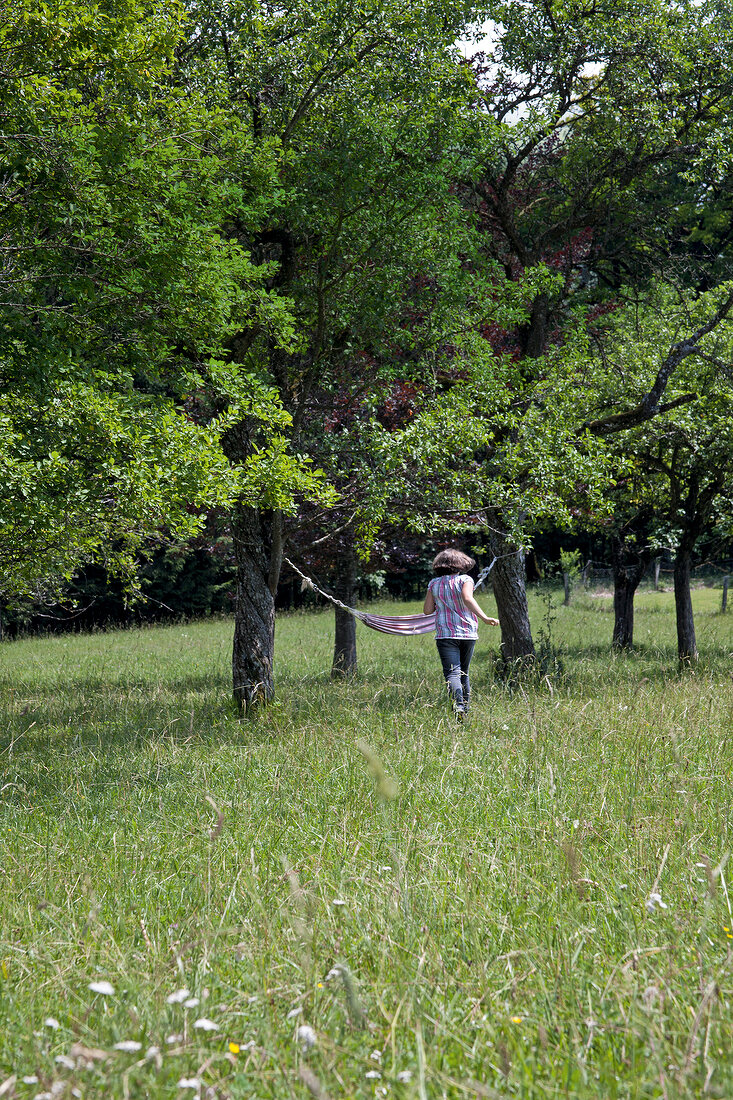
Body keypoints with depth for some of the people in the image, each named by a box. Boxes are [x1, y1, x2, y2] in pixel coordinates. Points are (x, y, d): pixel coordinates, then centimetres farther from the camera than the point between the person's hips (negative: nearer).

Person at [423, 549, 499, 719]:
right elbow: (467, 599, -19)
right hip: (468, 633, 1)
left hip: (445, 634, -1)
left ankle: (459, 705, -36)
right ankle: (466, 709, 16)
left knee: (452, 673, -12)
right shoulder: (465, 580, -1)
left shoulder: (434, 584, 5)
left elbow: (427, 610, 7)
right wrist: (484, 618, -27)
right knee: (463, 673, 17)